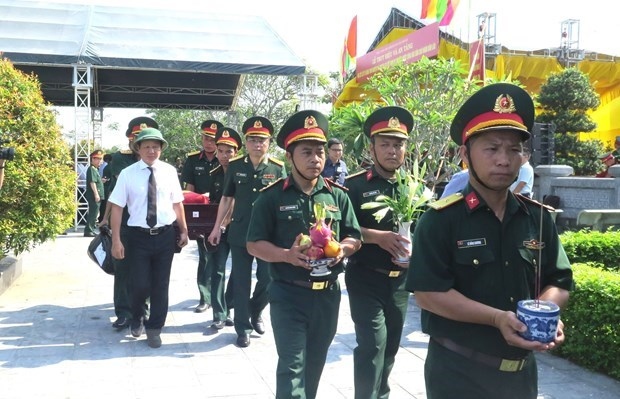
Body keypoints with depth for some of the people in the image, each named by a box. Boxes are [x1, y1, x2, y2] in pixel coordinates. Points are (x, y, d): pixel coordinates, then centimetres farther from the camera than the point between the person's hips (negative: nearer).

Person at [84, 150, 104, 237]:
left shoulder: (96, 169, 19)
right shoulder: (91, 169, -12)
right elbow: (92, 182, -20)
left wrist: (102, 181, 11)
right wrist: (96, 194, -24)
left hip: (96, 196, 10)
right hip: (93, 195, -10)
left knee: (94, 213, 15)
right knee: (93, 213, -8)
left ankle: (91, 230, 23)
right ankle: (88, 231, -6)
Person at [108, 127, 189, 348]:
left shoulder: (169, 171, 0)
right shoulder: (127, 174, -5)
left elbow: (177, 203, 7)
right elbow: (117, 207, -6)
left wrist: (183, 230, 10)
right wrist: (116, 240, -9)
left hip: (166, 235, 2)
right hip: (139, 236, -2)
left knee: (160, 285, 8)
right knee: (140, 284, 2)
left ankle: (154, 329, 26)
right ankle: (137, 320, 34)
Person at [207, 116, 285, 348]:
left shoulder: (278, 168, -3)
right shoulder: (234, 166, 2)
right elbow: (226, 198, 9)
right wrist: (217, 227, 8)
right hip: (239, 234, 1)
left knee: (268, 279, 3)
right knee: (241, 282, 7)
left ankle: (255, 313, 32)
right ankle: (243, 327, 20)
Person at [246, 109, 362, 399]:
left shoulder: (337, 195, 3)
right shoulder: (272, 196, -6)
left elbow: (355, 238, 9)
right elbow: (254, 244, -5)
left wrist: (342, 249, -14)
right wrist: (287, 255, -22)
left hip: (327, 294, 4)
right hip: (288, 294, -4)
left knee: (315, 364, 19)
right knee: (292, 366, -4)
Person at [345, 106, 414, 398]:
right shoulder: (355, 185, -8)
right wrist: (377, 236, -22)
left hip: (400, 280, 5)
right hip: (366, 279, -5)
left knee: (391, 344, 16)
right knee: (373, 343, -12)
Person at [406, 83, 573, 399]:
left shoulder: (539, 218, 2)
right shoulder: (440, 220, -13)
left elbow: (559, 283, 6)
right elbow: (428, 294, -18)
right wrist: (497, 318, -26)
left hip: (522, 370, 5)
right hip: (457, 372, -5)